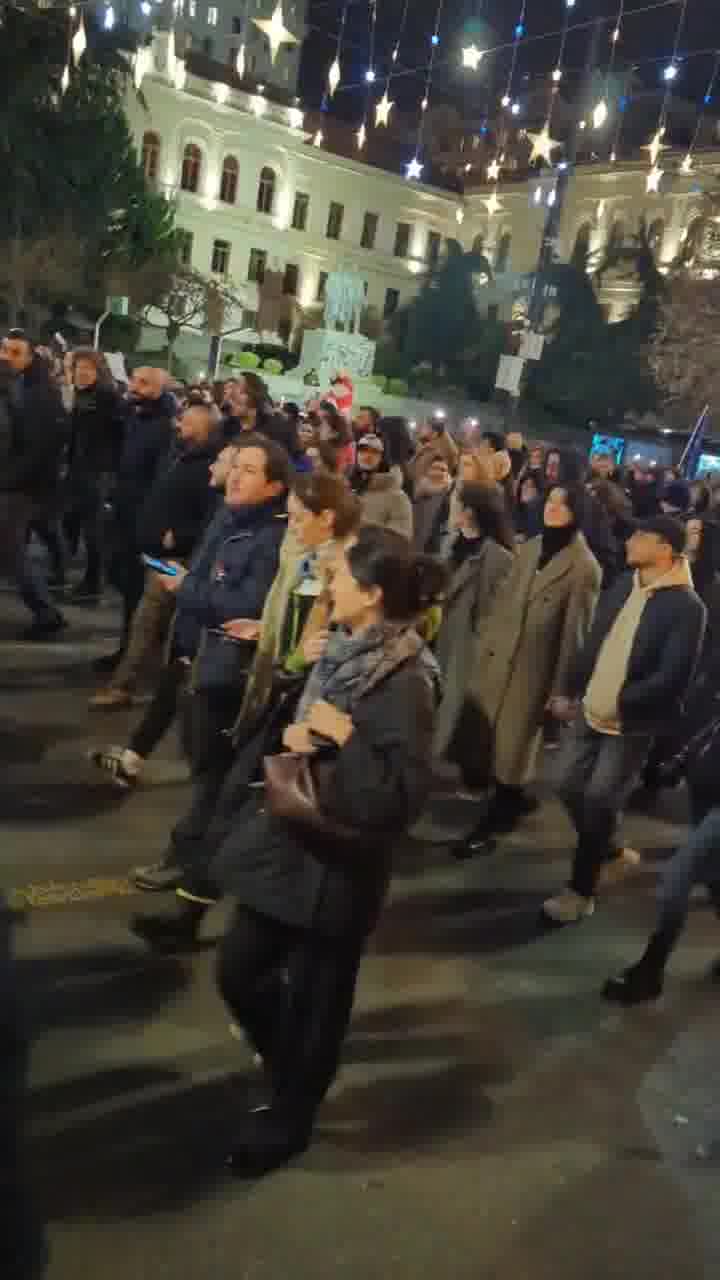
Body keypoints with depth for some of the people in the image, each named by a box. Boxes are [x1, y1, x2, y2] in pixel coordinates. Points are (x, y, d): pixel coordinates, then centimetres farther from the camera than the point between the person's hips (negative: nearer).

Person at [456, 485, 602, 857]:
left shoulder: (583, 566, -14)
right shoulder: (529, 549, 4)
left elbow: (575, 632, -12)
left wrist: (560, 689, -9)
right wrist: (484, 644, 9)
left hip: (535, 668, -6)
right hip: (497, 658, 6)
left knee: (511, 744, 6)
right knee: (488, 737, 14)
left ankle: (492, 823, 23)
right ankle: (513, 800, 37)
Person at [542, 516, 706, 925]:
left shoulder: (687, 606, -17)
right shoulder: (622, 586, 5)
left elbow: (673, 677, -21)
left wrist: (621, 704, -22)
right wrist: (568, 690, 5)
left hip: (632, 722, -7)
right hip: (591, 710, 7)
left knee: (598, 800, -4)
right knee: (567, 784, 12)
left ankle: (582, 890, 14)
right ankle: (608, 847, 39)